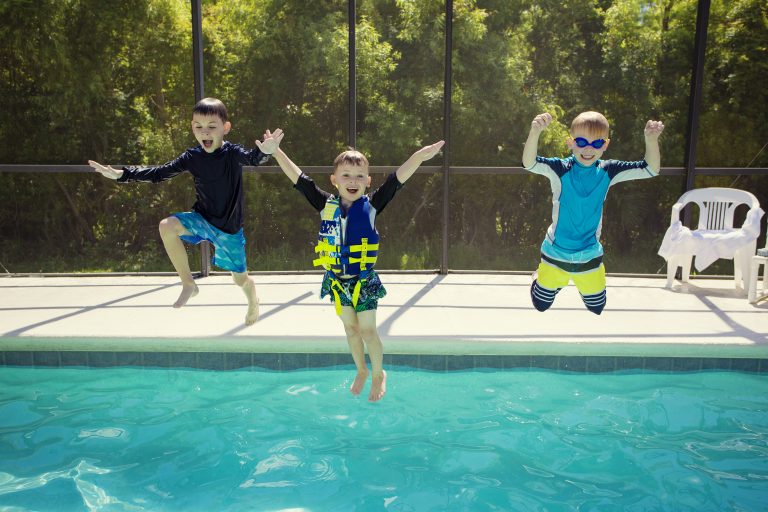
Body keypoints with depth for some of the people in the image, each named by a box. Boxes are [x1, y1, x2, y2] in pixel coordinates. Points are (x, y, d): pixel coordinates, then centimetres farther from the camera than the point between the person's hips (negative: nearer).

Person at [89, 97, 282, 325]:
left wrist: (264, 151, -65)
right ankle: (188, 284, -10)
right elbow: (160, 173, -2)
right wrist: (121, 174, -8)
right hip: (202, 219, 3)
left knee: (240, 278, 8)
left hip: (229, 227, -3)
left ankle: (253, 302, 46)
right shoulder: (192, 157, -8)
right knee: (167, 226, -26)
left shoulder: (233, 153, -19)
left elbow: (252, 158, -41)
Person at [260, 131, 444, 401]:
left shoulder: (372, 206, -11)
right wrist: (276, 151, -9)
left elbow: (398, 177, -18)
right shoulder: (326, 204, -6)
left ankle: (378, 373, 28)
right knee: (350, 328, 17)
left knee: (367, 329, 4)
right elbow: (297, 177, -5)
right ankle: (361, 371, 38)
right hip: (337, 280, 3)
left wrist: (421, 155, -27)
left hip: (364, 280, -3)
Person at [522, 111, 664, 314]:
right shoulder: (560, 169, -17)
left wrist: (651, 140, -30)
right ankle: (540, 277, 47)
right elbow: (529, 163, -34)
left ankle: (583, 284, 52)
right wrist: (535, 132, -53)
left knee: (597, 309, 22)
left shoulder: (607, 171, -8)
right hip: (556, 252, -2)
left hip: (590, 255, 2)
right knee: (540, 305, 16)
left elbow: (650, 169, -10)